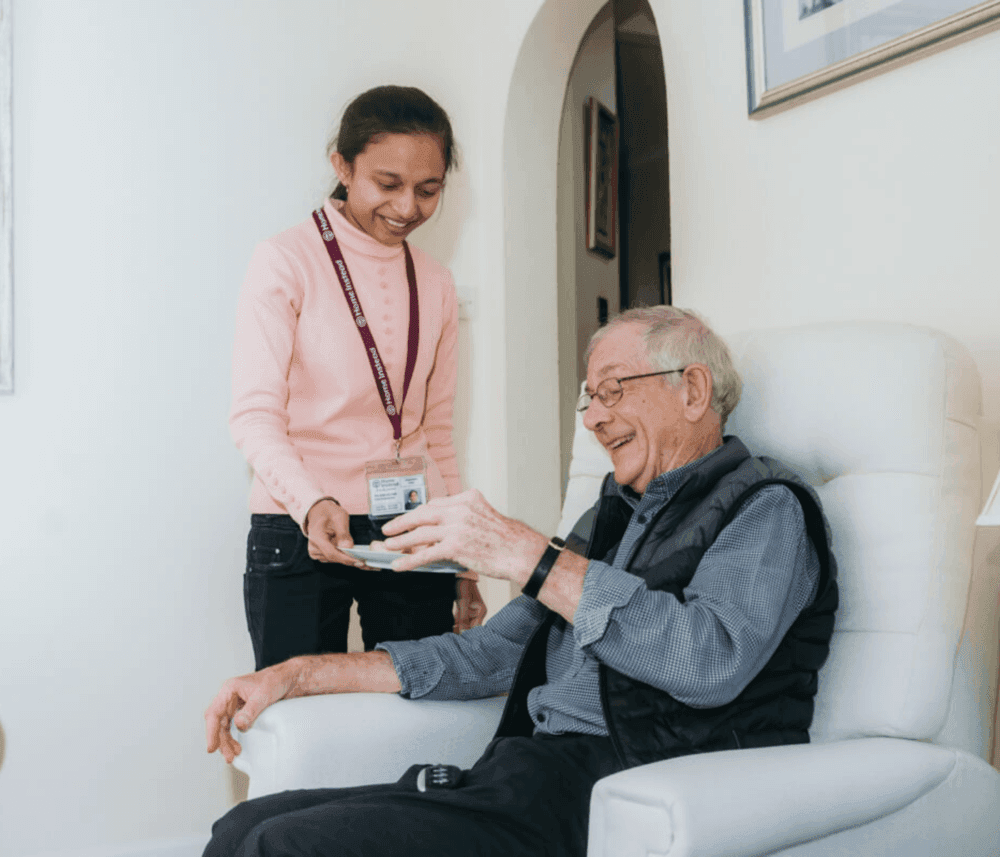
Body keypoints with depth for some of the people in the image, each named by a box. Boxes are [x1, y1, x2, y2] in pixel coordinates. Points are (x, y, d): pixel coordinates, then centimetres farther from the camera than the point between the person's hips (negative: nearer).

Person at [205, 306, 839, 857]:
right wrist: (298, 674, 18)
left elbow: (711, 663, -20)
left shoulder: (766, 507, 0)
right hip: (528, 779, 8)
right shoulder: (612, 519, 23)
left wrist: (530, 558, -18)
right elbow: (491, 655, 23)